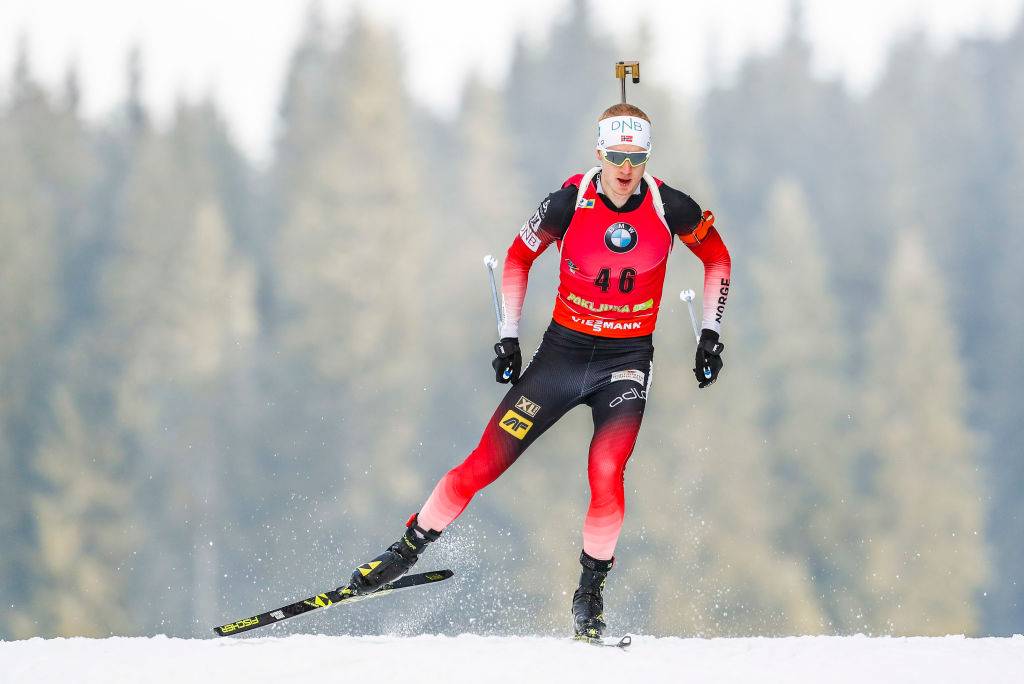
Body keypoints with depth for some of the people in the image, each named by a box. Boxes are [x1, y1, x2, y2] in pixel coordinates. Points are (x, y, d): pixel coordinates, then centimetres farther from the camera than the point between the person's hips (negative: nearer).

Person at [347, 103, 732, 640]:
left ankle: (591, 596, -5)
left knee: (606, 472, -24)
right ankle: (408, 548, 16)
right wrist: (508, 336, 2)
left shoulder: (669, 207, -12)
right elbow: (518, 258, 5)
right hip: (563, 351, 1)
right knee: (485, 463, -3)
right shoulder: (570, 203, -12)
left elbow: (717, 258, 7)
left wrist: (710, 335, 2)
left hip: (626, 360, -1)